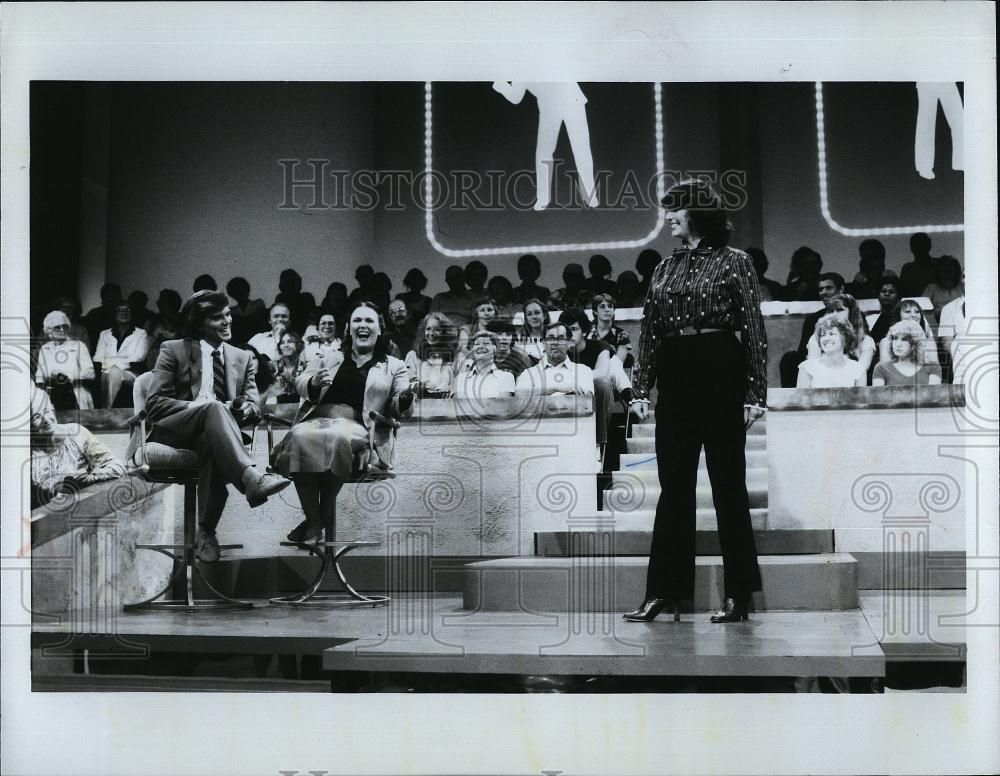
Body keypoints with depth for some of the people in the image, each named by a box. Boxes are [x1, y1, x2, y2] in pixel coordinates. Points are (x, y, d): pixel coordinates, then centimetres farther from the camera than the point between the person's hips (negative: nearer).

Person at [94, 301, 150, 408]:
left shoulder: (141, 334, 17)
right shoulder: (104, 334, 25)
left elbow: (138, 359, 1)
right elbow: (97, 358, 12)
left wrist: (111, 363, -10)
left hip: (130, 374, -2)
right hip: (107, 373, 2)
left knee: (114, 372, -37)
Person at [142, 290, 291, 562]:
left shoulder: (243, 358, 20)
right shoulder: (173, 351, 10)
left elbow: (254, 407, 13)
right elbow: (154, 403, 0)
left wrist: (245, 409, -13)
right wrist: (198, 406, -15)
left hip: (211, 434, 2)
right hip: (172, 432, -2)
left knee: (211, 442, -38)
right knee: (214, 407, -36)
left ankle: (206, 532, -35)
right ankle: (251, 478, -55)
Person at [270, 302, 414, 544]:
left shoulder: (393, 367, 20)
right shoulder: (329, 357, 26)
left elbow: (399, 411, 11)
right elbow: (300, 384, 14)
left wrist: (406, 398, -14)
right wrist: (314, 383, -10)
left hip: (355, 426, -2)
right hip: (317, 419, 2)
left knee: (338, 438, -39)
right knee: (301, 437, -35)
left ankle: (324, 512, -21)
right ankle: (313, 522, -32)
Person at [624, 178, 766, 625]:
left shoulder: (734, 262, -1)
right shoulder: (666, 268, 14)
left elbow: (755, 331, -4)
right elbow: (648, 332, 12)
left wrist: (756, 393, -9)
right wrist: (640, 389, 3)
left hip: (721, 372, -5)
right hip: (674, 378, 5)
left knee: (728, 483, 0)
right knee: (674, 485, 4)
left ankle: (738, 596, 6)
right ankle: (663, 593, 6)